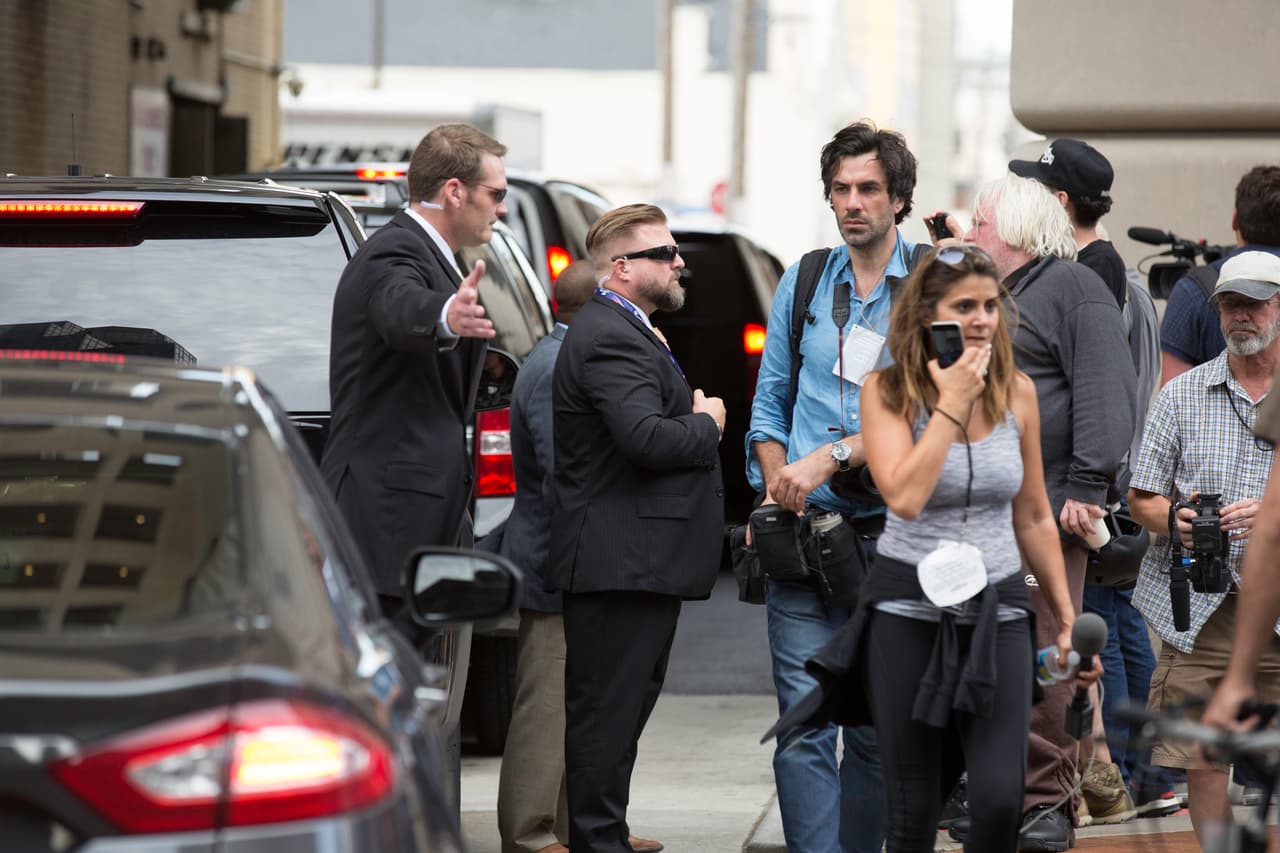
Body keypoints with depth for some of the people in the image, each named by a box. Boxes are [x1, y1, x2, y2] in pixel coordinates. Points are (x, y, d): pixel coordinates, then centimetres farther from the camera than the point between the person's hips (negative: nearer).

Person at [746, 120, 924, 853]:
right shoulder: (802, 285, 13)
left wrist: (833, 455, -16)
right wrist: (777, 488, 2)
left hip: (888, 536, -2)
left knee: (877, 729, 6)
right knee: (804, 724, -7)